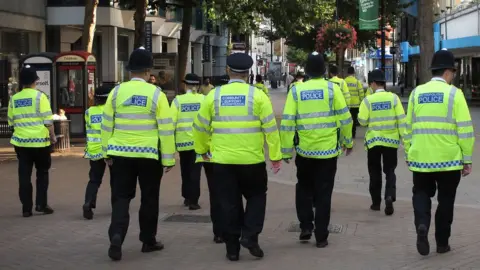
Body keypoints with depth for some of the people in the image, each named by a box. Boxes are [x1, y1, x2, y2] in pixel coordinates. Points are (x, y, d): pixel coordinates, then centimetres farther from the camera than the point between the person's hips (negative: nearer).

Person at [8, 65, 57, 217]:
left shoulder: (14, 99, 4)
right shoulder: (39, 96, -8)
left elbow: (11, 122, 9)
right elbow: (48, 120, -10)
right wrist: (53, 136, 1)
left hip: (20, 141, 3)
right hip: (40, 141, -3)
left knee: (24, 175, 5)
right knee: (42, 173, 11)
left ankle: (26, 208, 6)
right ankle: (41, 204, 6)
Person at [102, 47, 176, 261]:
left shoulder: (117, 91, -1)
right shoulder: (156, 94, -7)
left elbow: (106, 125, 3)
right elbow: (165, 129, -7)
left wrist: (107, 152, 14)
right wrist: (168, 158, 0)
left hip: (121, 153, 2)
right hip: (149, 155, -2)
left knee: (121, 197, 6)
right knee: (149, 198, 12)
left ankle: (116, 236, -14)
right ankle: (148, 241, 21)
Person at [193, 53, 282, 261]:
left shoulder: (214, 95, 1)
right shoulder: (257, 95, -5)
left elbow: (200, 126, 7)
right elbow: (270, 127, -5)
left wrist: (202, 149, 23)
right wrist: (275, 156, 1)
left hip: (223, 160, 2)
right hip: (252, 159, -1)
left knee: (230, 203, 10)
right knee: (256, 196, 17)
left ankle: (232, 248, 13)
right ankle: (250, 236, 2)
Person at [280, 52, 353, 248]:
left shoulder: (296, 90, -4)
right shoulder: (332, 88, -6)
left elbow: (287, 123, -6)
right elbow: (345, 118, -4)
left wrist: (286, 150, 3)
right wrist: (348, 142, 10)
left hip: (304, 150, 1)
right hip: (328, 150, -1)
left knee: (304, 188, 22)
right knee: (323, 193, 7)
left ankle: (306, 226, 13)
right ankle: (321, 236, 9)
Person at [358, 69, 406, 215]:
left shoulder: (368, 100, -8)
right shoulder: (393, 98, -5)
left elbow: (362, 121, -8)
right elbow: (401, 119, -6)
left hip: (373, 140, -1)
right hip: (391, 140, 1)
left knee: (375, 172, 13)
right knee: (390, 171, 9)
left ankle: (376, 202, 16)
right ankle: (390, 196, -13)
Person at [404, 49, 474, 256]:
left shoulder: (417, 93, 5)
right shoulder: (454, 93, -6)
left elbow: (408, 127, 9)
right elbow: (465, 129, -9)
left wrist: (408, 153, 19)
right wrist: (467, 159, -2)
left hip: (421, 158, 2)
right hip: (449, 159, -2)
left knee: (421, 193, 16)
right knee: (445, 200, 11)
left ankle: (421, 225, -12)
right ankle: (442, 243, 17)